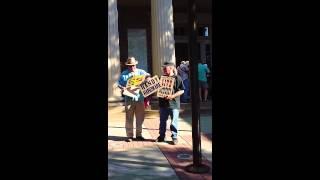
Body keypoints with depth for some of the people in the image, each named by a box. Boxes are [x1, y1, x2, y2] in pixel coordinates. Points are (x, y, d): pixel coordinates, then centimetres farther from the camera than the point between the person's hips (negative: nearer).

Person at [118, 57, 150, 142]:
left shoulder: (141, 72, 9)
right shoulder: (124, 74, 7)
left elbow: (148, 76, -3)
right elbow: (119, 83, 5)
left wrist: (147, 76, -26)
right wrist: (122, 88, -15)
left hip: (139, 98, 1)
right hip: (129, 98, -1)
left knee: (140, 117, 7)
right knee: (129, 118, 2)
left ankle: (139, 134, 20)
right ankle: (129, 135, 11)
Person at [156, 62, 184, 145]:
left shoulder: (177, 78, -9)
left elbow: (182, 90, -12)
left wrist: (172, 96, -21)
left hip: (173, 104, -5)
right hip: (163, 103, 5)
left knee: (174, 122, 3)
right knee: (162, 121, 14)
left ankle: (174, 137, 16)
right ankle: (161, 136, 27)